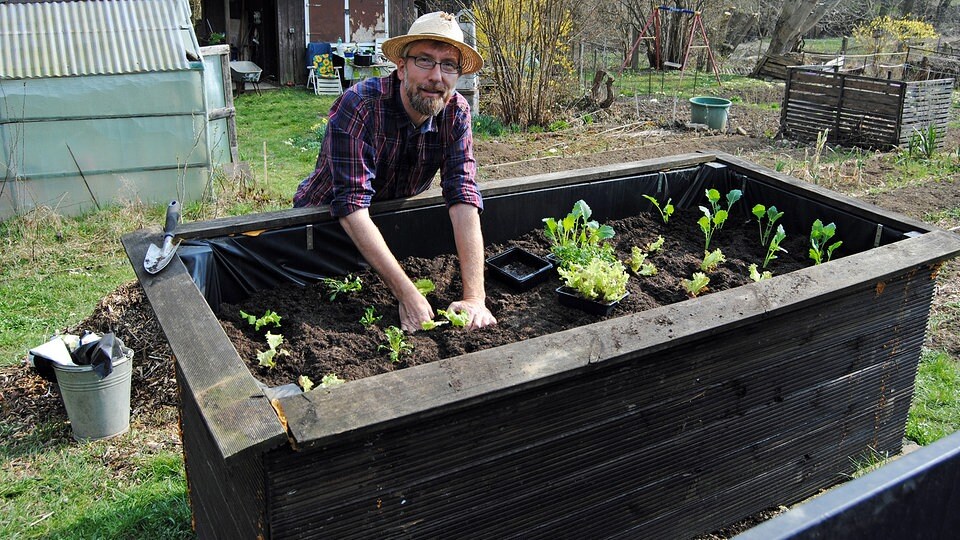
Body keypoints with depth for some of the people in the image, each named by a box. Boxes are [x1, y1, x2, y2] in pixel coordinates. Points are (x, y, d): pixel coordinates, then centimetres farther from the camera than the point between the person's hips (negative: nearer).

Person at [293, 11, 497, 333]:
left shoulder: (455, 113, -17)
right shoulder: (357, 106, -30)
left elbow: (464, 200, -26)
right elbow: (353, 208, -37)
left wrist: (475, 296, -38)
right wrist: (408, 294, -44)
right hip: (325, 220, -3)